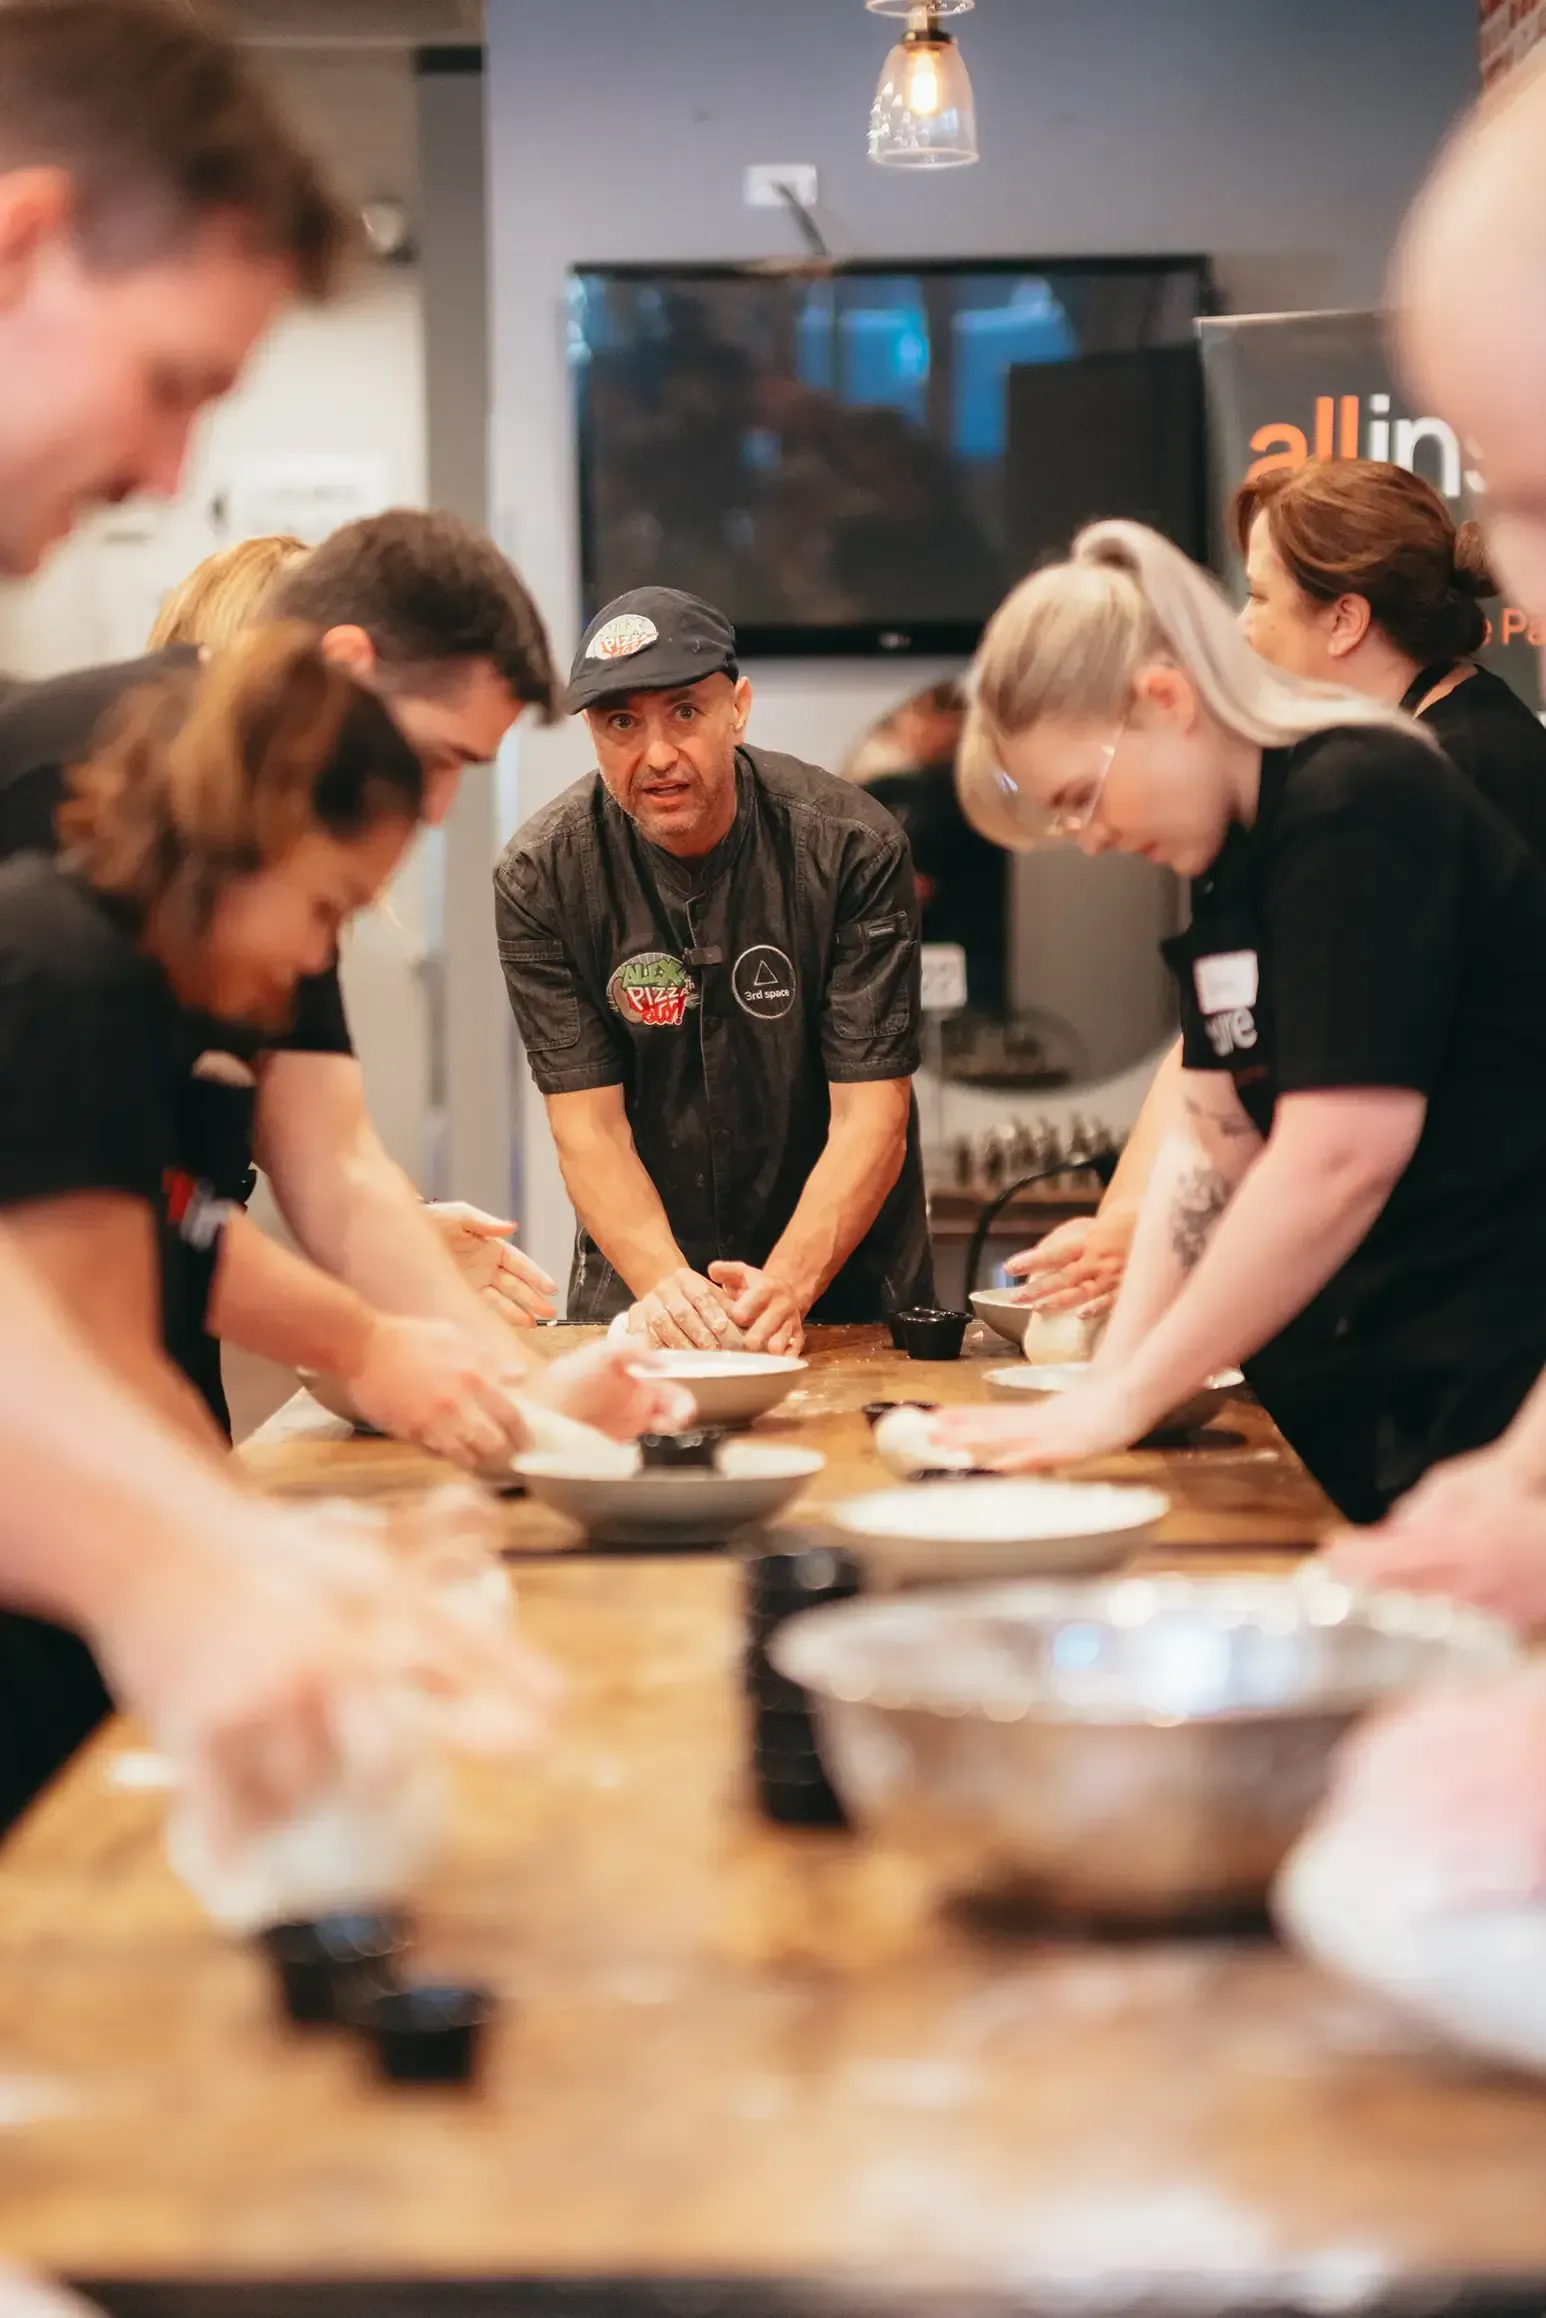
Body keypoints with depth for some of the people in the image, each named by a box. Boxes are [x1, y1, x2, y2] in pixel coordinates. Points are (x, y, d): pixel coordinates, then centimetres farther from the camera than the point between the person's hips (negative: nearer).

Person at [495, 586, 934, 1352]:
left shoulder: (852, 848, -12)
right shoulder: (539, 877, -9)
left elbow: (871, 1121, -14)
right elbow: (588, 1124, -11)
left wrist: (786, 1285, -28)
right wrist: (667, 1286, -27)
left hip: (841, 1275, 0)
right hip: (637, 1280, 1)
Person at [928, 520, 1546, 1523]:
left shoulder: (1359, 801, -17)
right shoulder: (1235, 855, 11)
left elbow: (1341, 1157, -24)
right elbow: (1214, 1141, 11)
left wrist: (1124, 1400, -18)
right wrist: (1110, 1375, 0)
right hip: (1381, 1372, 8)